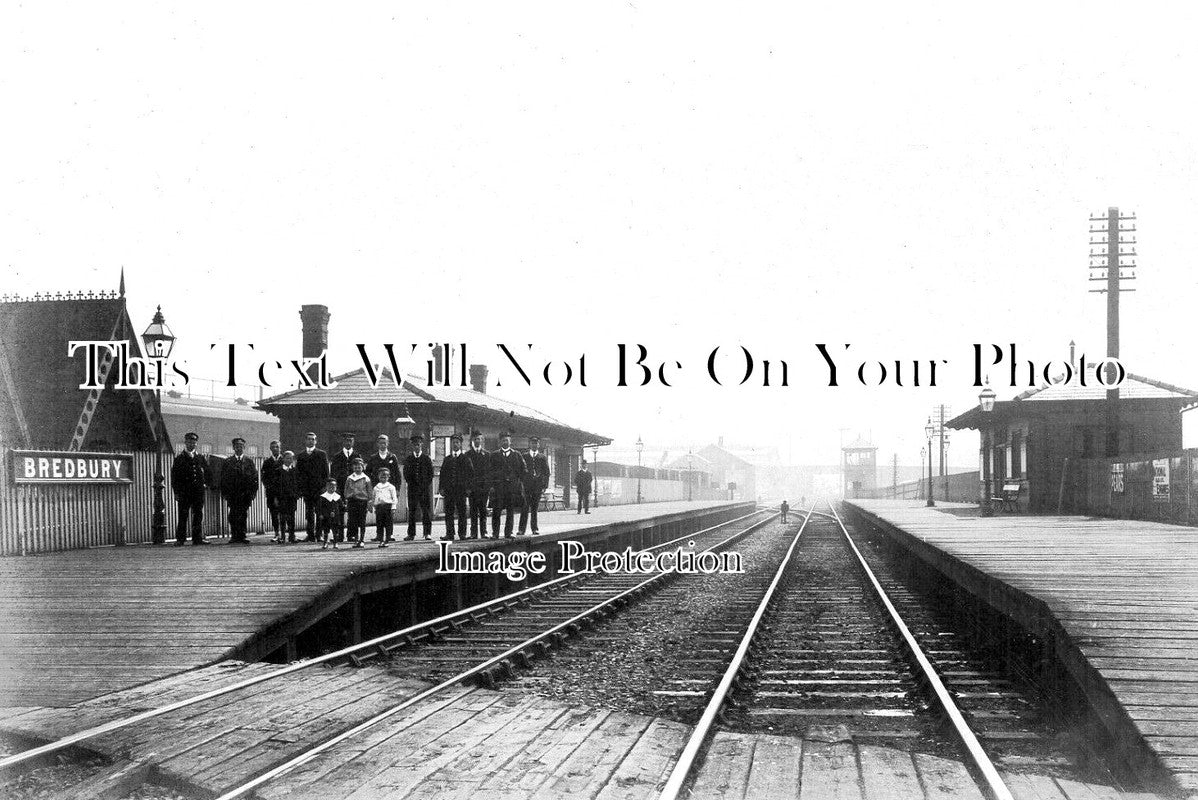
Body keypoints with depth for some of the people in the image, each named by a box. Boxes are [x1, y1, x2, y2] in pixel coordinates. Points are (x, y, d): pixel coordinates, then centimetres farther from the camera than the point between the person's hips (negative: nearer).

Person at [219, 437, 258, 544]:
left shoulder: (249, 462, 13)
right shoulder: (227, 462, 10)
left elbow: (254, 478, 10)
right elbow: (223, 479, 6)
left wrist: (252, 493, 1)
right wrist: (224, 494, -2)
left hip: (245, 494, 1)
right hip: (232, 494, -1)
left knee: (243, 515, -2)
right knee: (233, 515, -5)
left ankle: (242, 536, 1)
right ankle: (234, 536, -1)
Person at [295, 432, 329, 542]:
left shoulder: (322, 454, 7)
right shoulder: (300, 455, 13)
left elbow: (326, 471, 4)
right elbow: (298, 472, 11)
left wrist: (325, 486, -4)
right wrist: (299, 487, 2)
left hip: (319, 487, -2)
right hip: (306, 488, 2)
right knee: (309, 513, 2)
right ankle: (310, 534, 5)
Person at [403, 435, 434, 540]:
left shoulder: (427, 458, 6)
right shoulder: (408, 459, 10)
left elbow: (430, 473, 5)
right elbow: (405, 474, 10)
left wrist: (425, 485, -3)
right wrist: (411, 483, -1)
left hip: (425, 487, -1)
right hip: (412, 488, 1)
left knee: (426, 511, -2)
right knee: (411, 511, 0)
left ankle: (427, 533, 2)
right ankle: (411, 534, 3)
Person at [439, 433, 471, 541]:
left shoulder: (465, 459, 7)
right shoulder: (446, 459, 15)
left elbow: (471, 474, 4)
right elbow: (442, 474, 14)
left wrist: (468, 488, -5)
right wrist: (442, 488, 4)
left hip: (461, 489, -3)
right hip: (449, 489, 3)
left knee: (462, 512, -2)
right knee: (448, 512, -1)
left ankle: (462, 533, 3)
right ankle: (449, 534, 0)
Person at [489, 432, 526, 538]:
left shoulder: (517, 455, 12)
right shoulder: (494, 455, 9)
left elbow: (522, 470, 12)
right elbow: (490, 471, 6)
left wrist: (520, 483, 1)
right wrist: (491, 485, -4)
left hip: (513, 486, 1)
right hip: (498, 486, -1)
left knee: (511, 511, 1)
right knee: (496, 511, -6)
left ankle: (508, 533, 7)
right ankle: (495, 533, -1)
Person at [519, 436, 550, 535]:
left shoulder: (542, 457, 10)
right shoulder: (524, 457, 8)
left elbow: (546, 473, 8)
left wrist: (545, 486, -1)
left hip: (538, 486, 1)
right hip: (526, 485, -1)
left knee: (535, 508, 3)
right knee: (525, 508, -6)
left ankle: (534, 528, 9)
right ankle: (522, 529, -4)